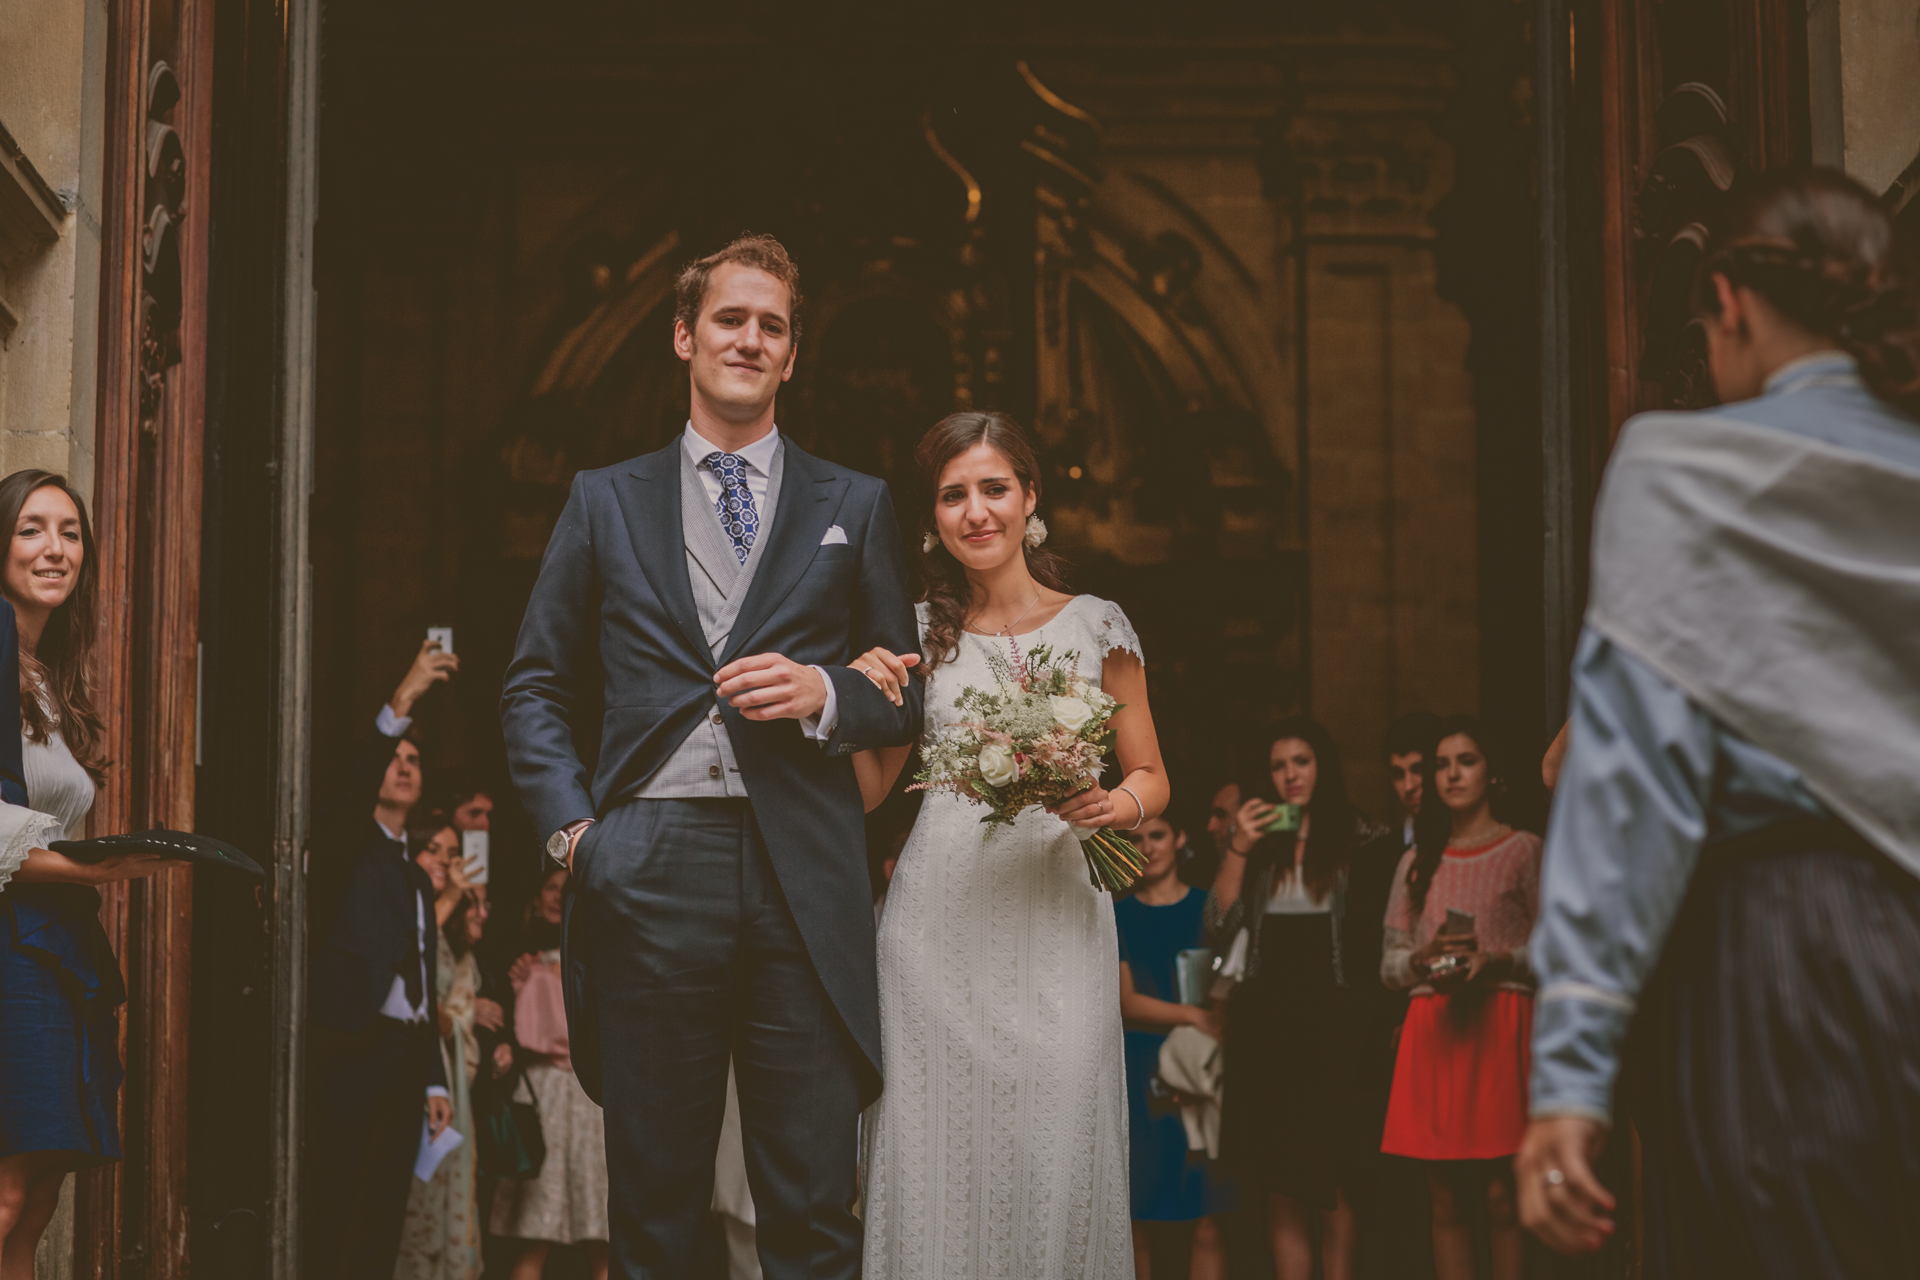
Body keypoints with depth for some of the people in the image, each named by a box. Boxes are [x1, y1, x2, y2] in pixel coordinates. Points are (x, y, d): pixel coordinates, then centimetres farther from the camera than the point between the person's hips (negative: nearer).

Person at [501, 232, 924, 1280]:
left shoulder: (855, 507, 15)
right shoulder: (604, 501, 15)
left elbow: (909, 696, 15)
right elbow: (536, 690, 15)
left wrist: (824, 694, -6)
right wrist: (569, 826, 0)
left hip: (804, 880, 0)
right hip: (647, 871, 1)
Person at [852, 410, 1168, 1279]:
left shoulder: (1095, 626, 6)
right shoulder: (920, 632, 10)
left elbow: (1151, 778, 11)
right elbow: (870, 789, 13)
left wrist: (1116, 803, -11)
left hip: (1054, 909, -1)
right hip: (939, 918, 1)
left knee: (1055, 1155, -6)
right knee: (939, 1151, -1)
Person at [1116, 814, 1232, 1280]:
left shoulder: (1208, 909, 10)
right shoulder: (1115, 916, 9)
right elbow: (1125, 1002, -1)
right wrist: (1193, 1015, -12)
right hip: (1139, 1081, 0)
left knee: (1207, 1227, -5)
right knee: (1141, 1226, -2)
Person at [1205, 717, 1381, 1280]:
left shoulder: (1357, 840, 3)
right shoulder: (1259, 843, 13)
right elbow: (1220, 930, 5)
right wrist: (1237, 849, -3)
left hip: (1332, 1023, -3)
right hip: (1265, 1027, 3)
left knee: (1332, 1190, -7)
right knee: (1280, 1196, 4)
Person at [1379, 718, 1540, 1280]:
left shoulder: (1524, 850, 6)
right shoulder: (1417, 861, 17)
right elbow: (1389, 965, 16)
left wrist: (1496, 960, -16)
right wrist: (1423, 958, -6)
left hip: (1500, 1023, -4)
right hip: (1433, 1028, 4)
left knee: (1501, 1195, -9)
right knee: (1446, 1202, 2)